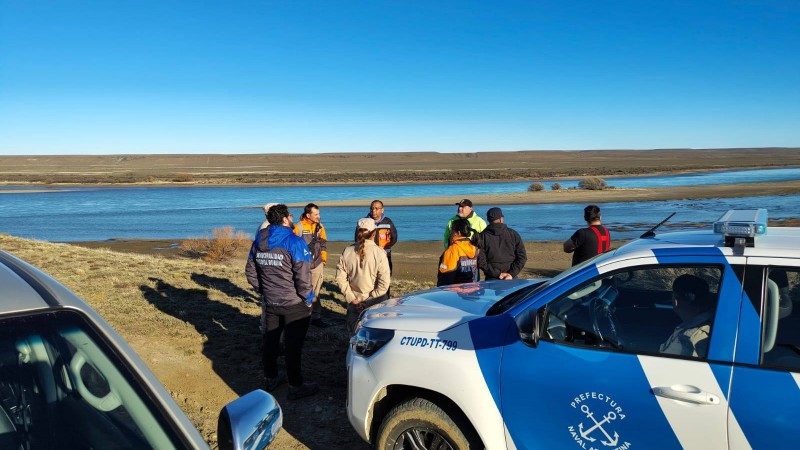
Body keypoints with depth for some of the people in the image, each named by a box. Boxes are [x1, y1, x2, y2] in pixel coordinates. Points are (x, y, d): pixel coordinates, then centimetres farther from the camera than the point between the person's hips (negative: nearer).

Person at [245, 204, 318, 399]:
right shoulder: (294, 242, -19)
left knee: (270, 339, 18)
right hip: (294, 303, -6)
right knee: (293, 344, 3)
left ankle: (270, 378, 33)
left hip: (269, 301, 6)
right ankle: (296, 386, 13)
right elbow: (303, 276, -21)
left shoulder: (259, 241, 3)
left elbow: (250, 271, 10)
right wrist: (308, 297, -8)